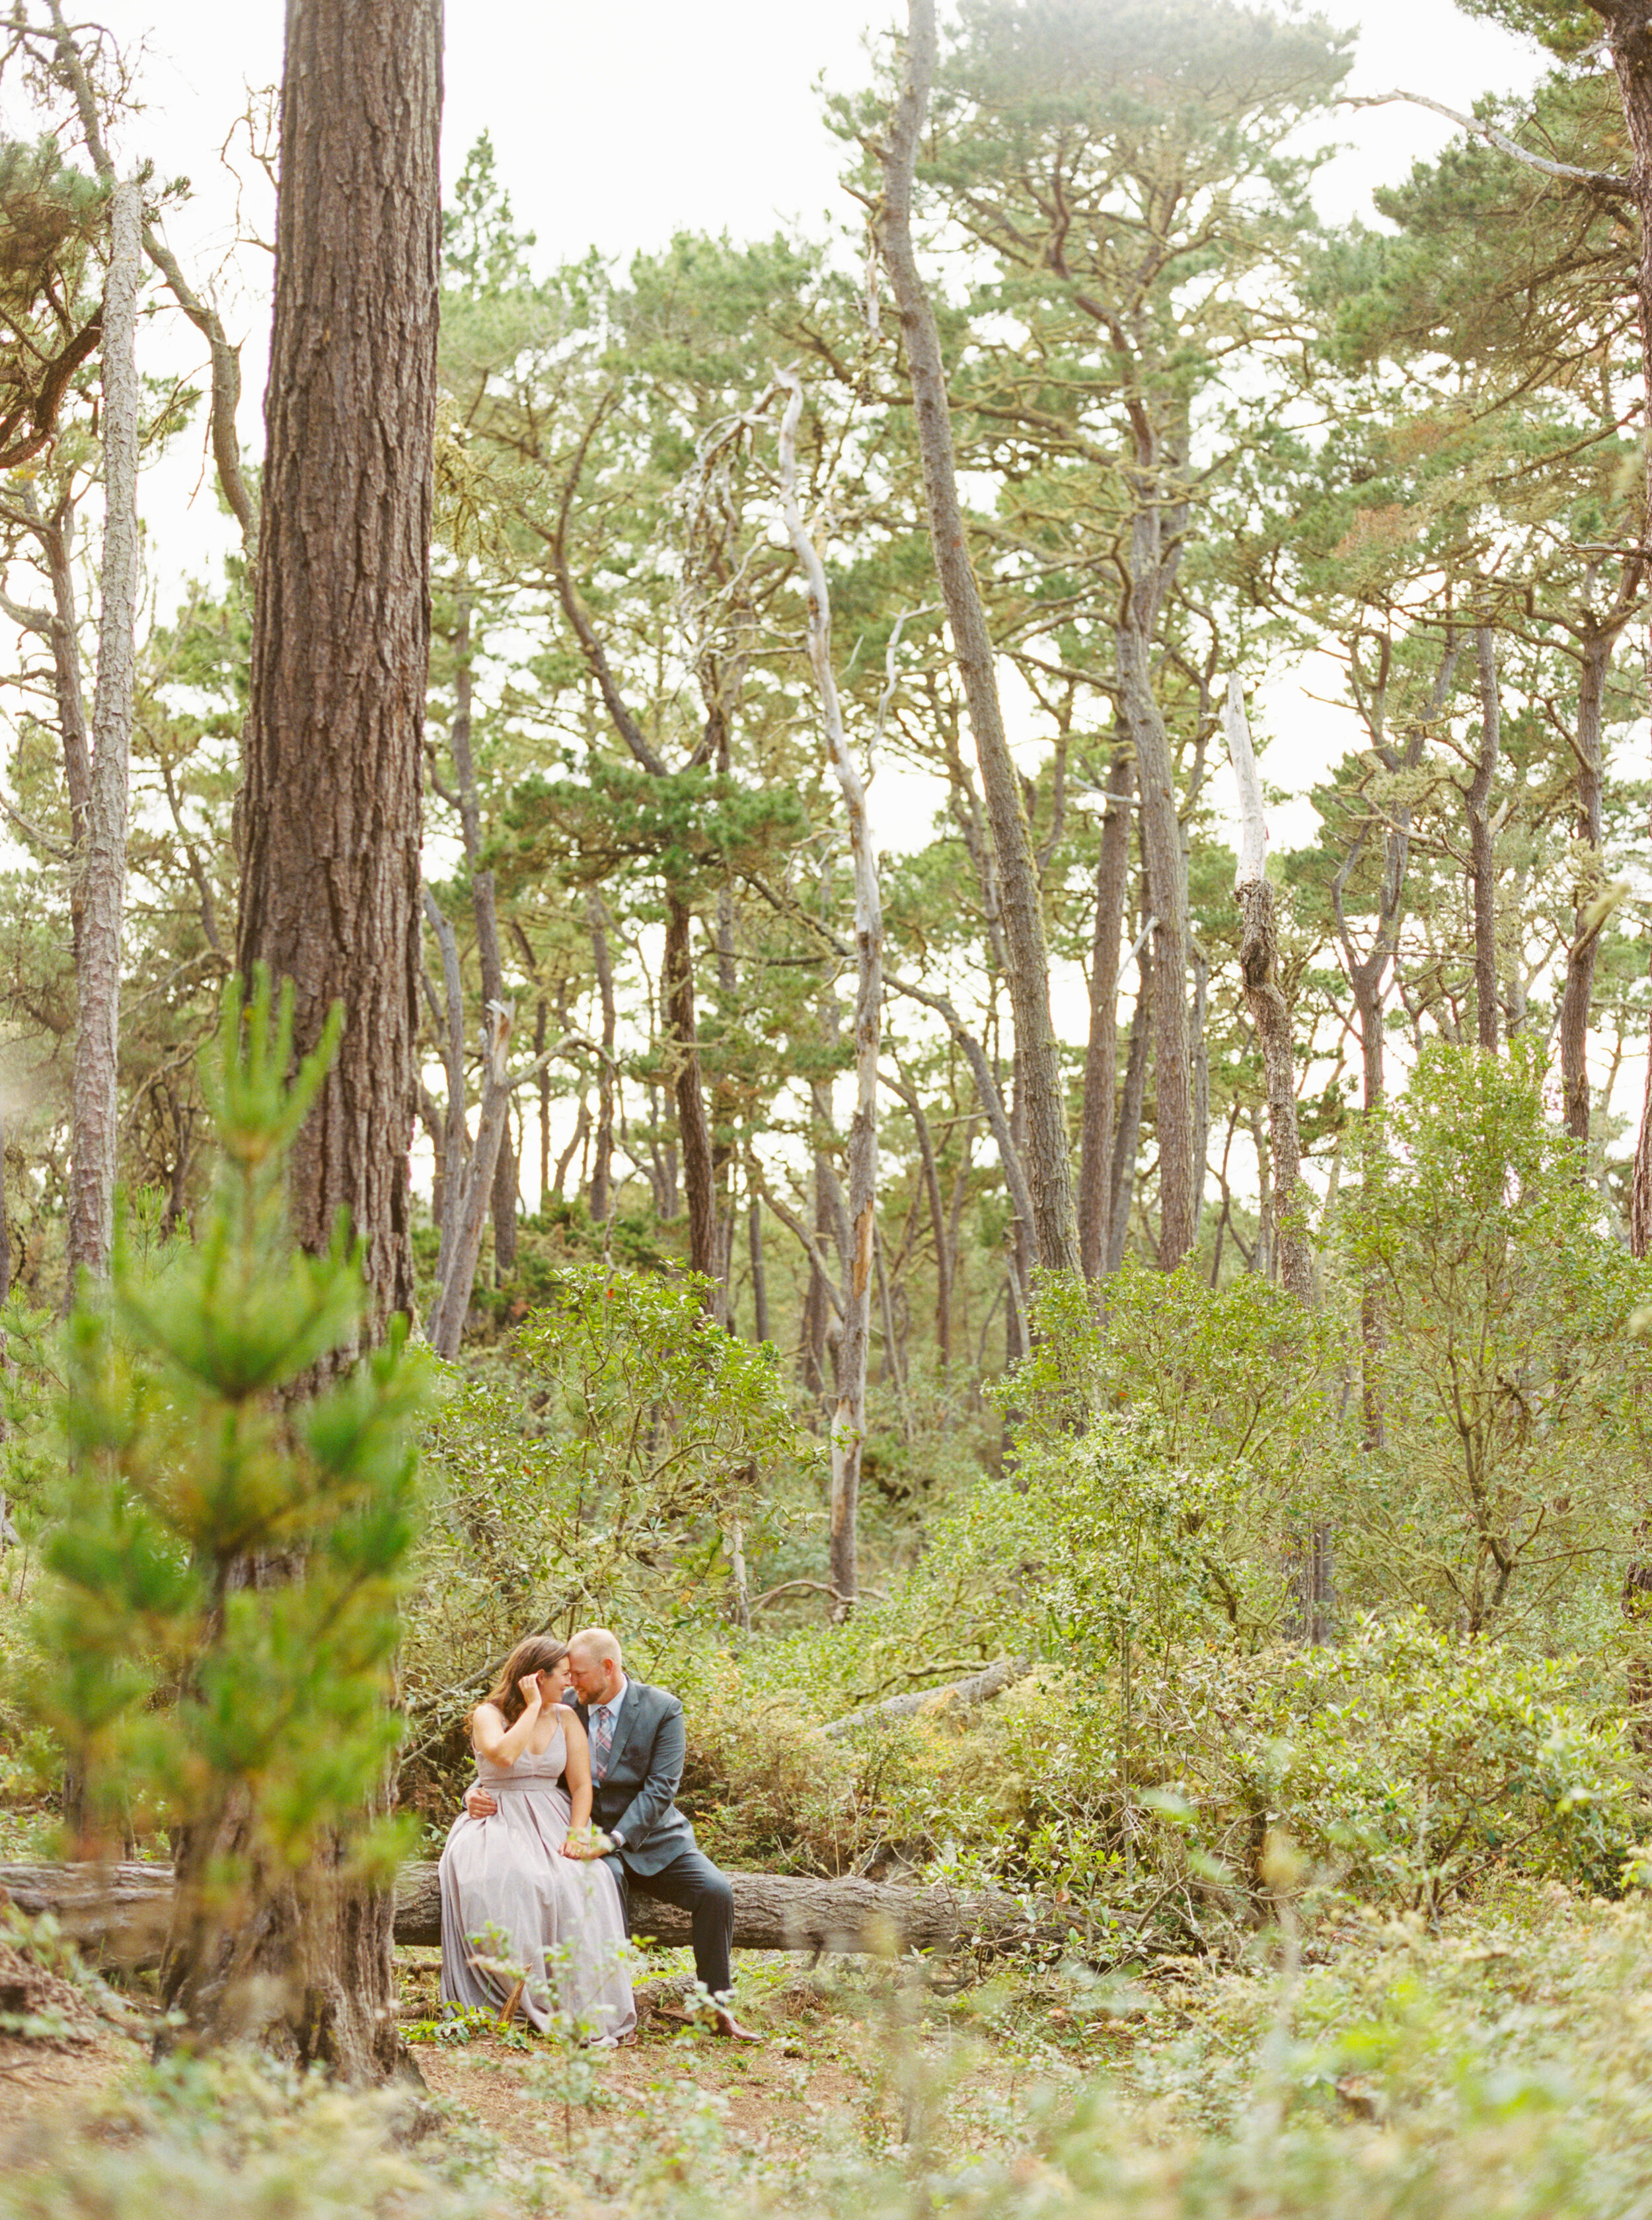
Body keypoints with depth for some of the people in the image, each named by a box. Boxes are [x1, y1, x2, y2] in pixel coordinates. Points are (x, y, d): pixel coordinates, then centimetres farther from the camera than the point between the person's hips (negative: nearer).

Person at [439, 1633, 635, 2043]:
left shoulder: (565, 1718, 12)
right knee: (502, 1881, -37)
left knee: (583, 1883, -30)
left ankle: (585, 2010, -27)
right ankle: (524, 1999, -29)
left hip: (552, 1823, 3)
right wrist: (533, 1707, -13)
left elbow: (581, 1785, 7)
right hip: (500, 1822, -3)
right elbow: (503, 1755, -23)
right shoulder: (488, 1715, 0)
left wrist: (577, 1835, -10)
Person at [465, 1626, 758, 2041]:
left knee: (715, 1890, -22)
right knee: (606, 1879, -35)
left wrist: (614, 1839, -29)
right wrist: (479, 1792, -20)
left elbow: (660, 1789, -15)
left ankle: (715, 2006, -7)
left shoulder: (663, 1710, -7)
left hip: (653, 1837, 0)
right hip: (589, 1835, 0)